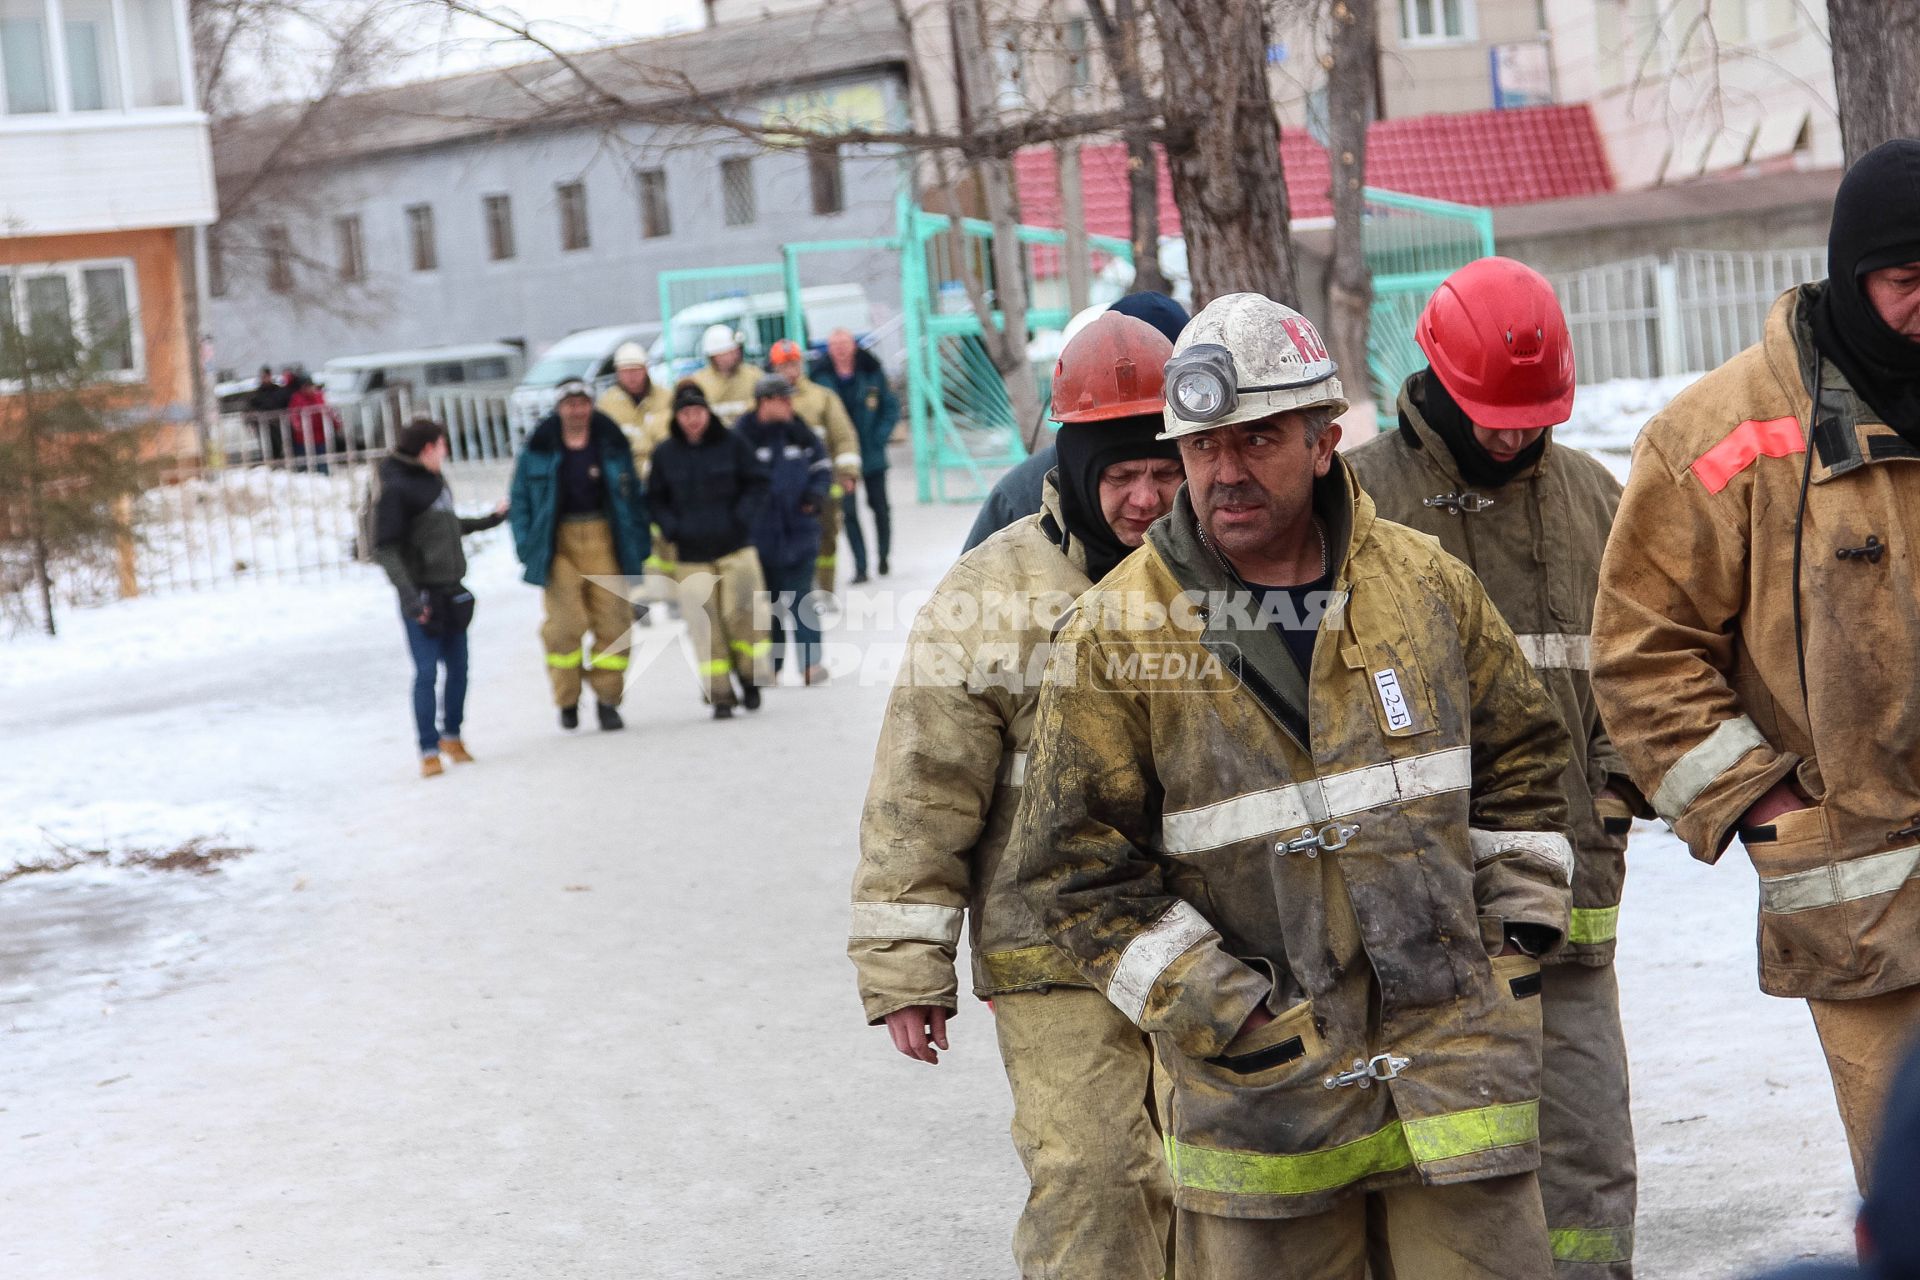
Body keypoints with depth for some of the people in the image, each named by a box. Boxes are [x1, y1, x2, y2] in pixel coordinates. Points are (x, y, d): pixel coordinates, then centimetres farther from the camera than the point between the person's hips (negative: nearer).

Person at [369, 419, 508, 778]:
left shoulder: (433, 479, 10)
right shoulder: (395, 488, -14)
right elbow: (385, 549, -16)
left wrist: (490, 520, 37)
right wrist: (409, 596, -23)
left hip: (451, 590, 7)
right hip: (421, 595, -7)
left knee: (457, 666, 10)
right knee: (426, 672, -5)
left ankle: (451, 734, 26)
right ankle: (429, 749, 2)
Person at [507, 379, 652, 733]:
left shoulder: (611, 445, 6)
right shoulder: (539, 449, 2)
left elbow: (634, 495, 11)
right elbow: (521, 498, 9)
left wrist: (640, 545, 6)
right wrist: (526, 545, -1)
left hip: (605, 540, 2)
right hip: (559, 543, -2)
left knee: (613, 621, -1)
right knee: (565, 624, -8)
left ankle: (607, 699, 12)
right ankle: (567, 700, 8)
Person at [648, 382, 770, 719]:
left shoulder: (732, 444, -2)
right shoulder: (665, 453, 2)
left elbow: (757, 483, 4)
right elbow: (655, 498, 9)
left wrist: (742, 518, -10)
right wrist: (672, 529, -6)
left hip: (736, 548, -1)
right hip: (691, 554, 1)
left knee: (740, 613, -4)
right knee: (706, 627, -2)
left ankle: (750, 678, 18)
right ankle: (720, 696, 5)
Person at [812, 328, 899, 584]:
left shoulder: (871, 372, -4)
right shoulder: (822, 376, -4)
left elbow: (891, 407, 2)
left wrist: (879, 437, -9)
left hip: (872, 454, 1)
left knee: (879, 505, 11)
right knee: (848, 510, -5)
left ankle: (883, 556, 30)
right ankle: (860, 566, 0)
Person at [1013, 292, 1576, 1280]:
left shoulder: (1429, 584, 5)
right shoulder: (1115, 636, -6)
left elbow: (1520, 755, 17)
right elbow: (1076, 868, -6)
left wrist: (1517, 934, 8)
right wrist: (1227, 1015, -10)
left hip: (1453, 1043, 2)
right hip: (1261, 1087, -2)